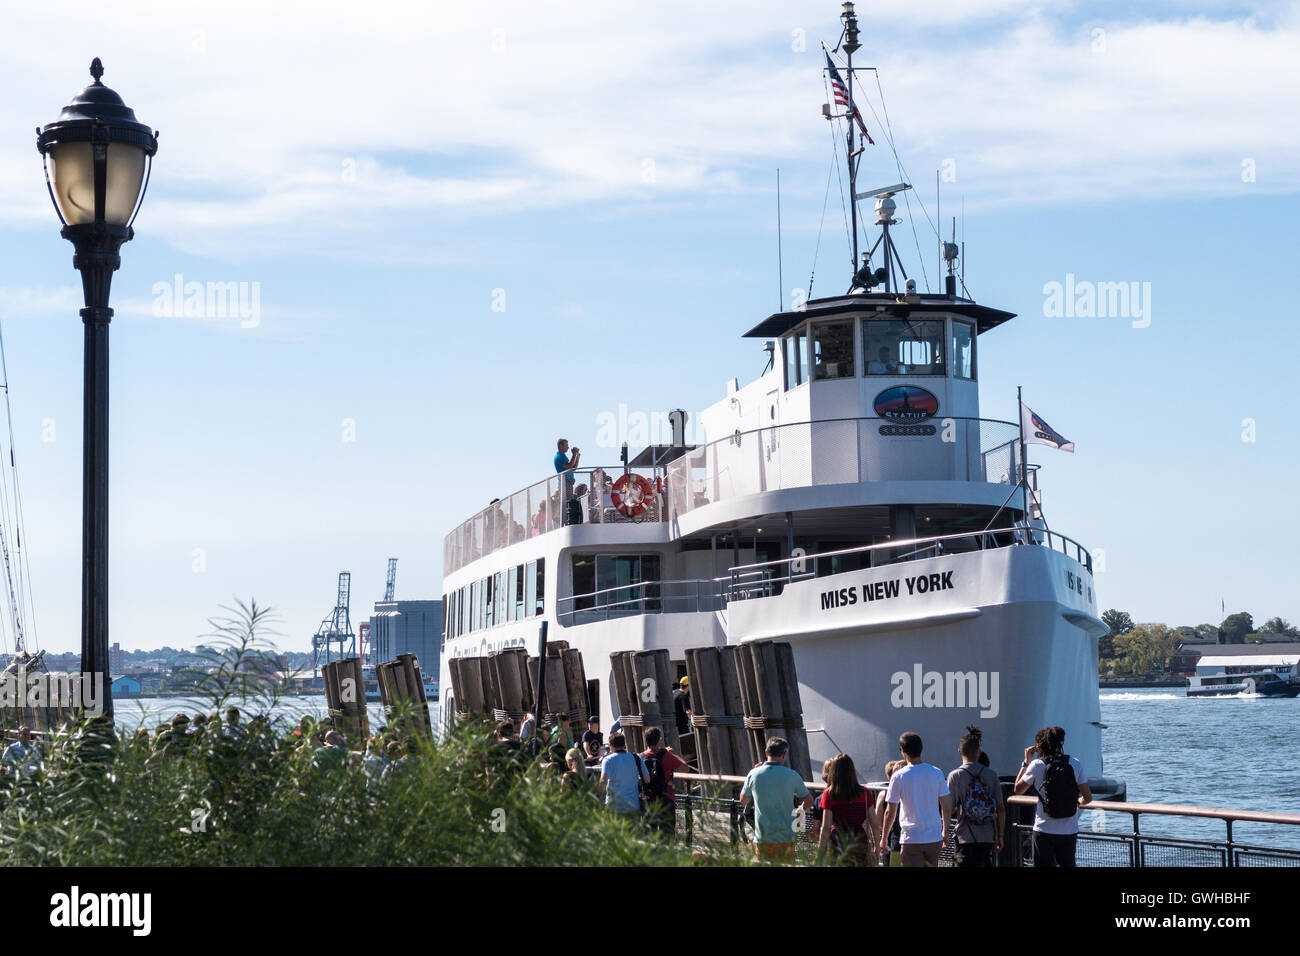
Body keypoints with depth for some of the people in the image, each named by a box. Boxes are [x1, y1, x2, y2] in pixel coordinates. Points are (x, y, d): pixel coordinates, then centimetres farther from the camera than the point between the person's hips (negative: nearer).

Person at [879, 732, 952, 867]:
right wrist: (945, 832, 19)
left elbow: (890, 812, -5)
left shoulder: (898, 776, -8)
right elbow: (947, 807, 6)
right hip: (935, 838, 4)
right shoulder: (937, 773, 2)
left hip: (911, 840, -4)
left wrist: (884, 838, 6)